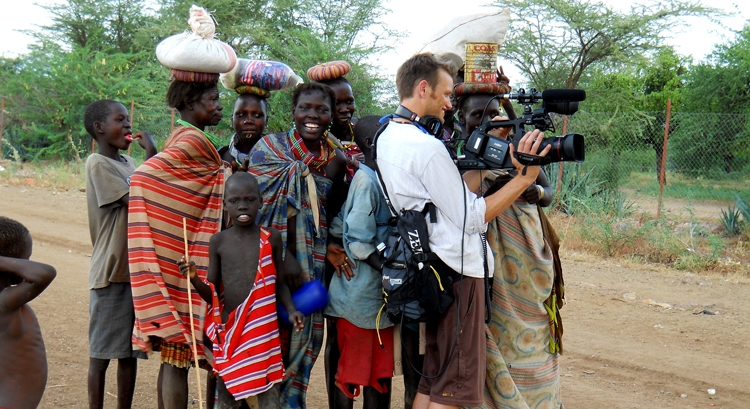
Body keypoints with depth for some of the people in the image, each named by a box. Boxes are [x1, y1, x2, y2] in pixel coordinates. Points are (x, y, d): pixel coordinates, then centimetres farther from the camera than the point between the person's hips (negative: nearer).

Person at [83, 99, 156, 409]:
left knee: (130, 350, 12)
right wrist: (150, 153, -17)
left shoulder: (127, 162, 14)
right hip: (111, 272, -7)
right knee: (102, 351, 1)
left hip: (136, 269, 7)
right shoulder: (98, 164, -10)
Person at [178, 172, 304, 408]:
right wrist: (193, 278, -15)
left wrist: (290, 310, -9)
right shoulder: (218, 241, 2)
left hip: (263, 329, -1)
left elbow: (279, 283, 8)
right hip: (228, 330, 1)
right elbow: (212, 294, 4)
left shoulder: (271, 239, 1)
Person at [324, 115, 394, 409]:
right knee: (350, 373, 2)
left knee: (380, 375, 14)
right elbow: (358, 244, -18)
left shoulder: (380, 178, 11)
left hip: (381, 294, 9)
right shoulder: (366, 180, -15)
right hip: (361, 295, -9)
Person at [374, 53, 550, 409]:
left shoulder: (388, 137, 11)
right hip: (457, 272, -10)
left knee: (431, 380, 17)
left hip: (429, 271, 10)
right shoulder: (426, 147, -19)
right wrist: (524, 177, -13)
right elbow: (471, 217, -15)